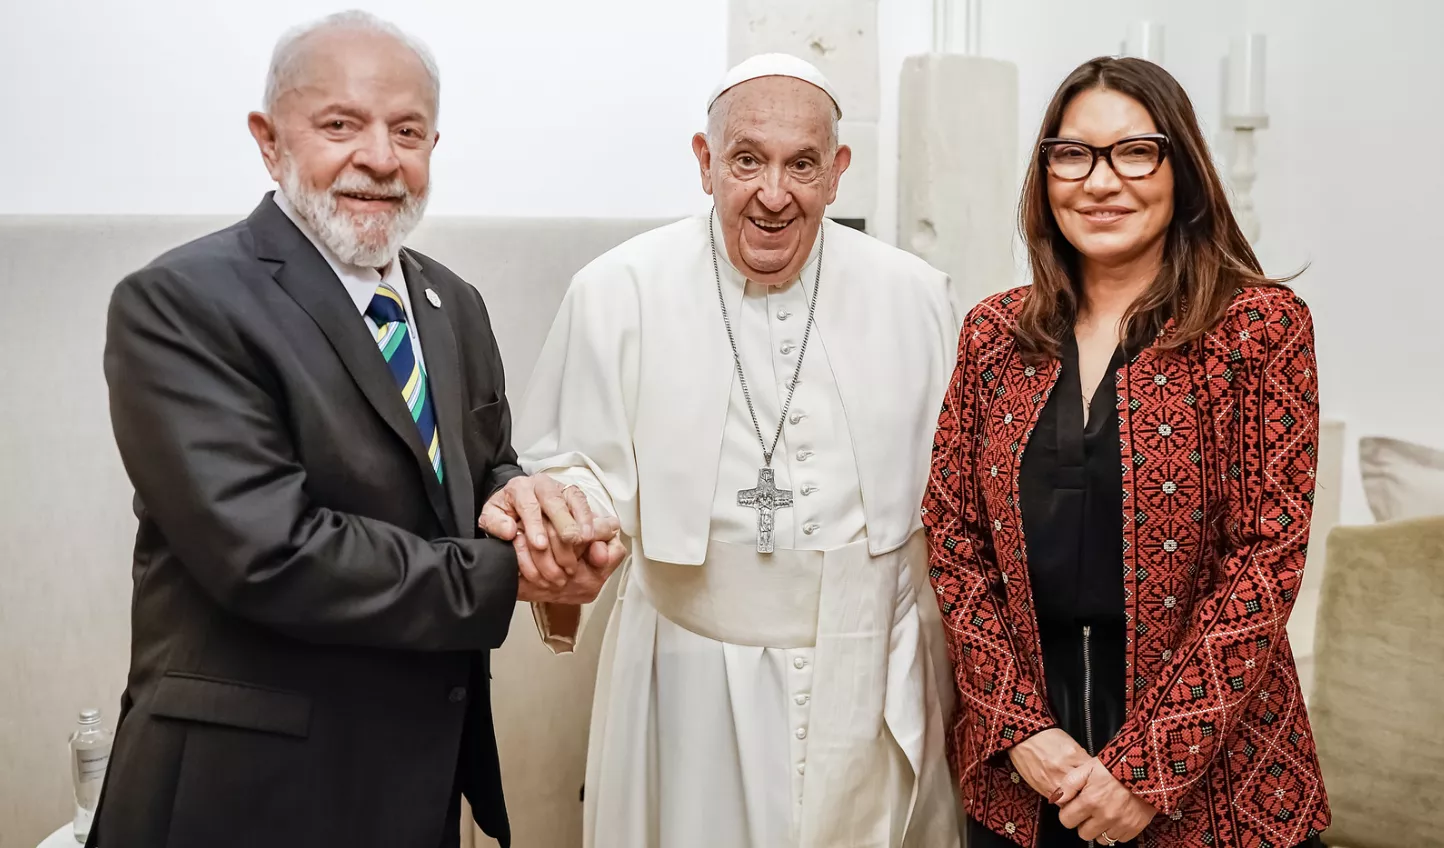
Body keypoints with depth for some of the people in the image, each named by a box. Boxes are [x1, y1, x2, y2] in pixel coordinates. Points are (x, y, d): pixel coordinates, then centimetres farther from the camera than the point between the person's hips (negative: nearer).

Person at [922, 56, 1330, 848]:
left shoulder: (1261, 326, -7)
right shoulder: (995, 332, 2)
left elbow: (1267, 556, -11)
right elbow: (952, 535, 2)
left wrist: (1149, 767, -14)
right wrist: (1018, 726, -8)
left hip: (1210, 780, -3)